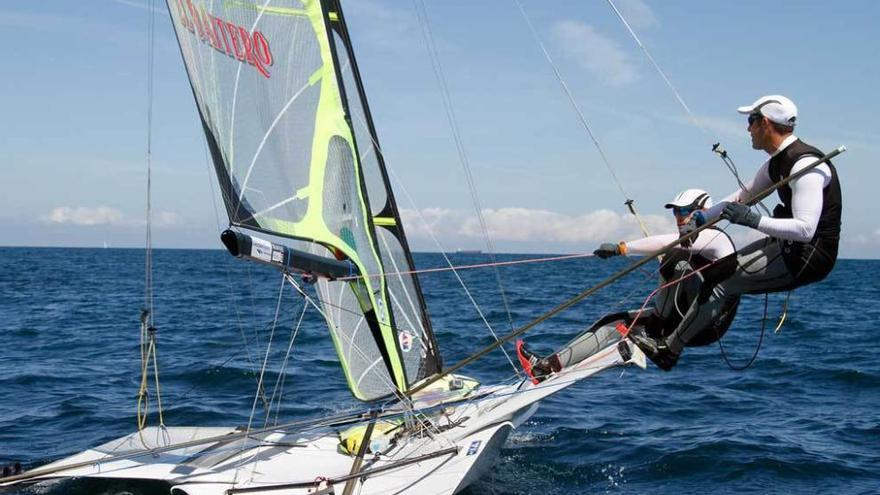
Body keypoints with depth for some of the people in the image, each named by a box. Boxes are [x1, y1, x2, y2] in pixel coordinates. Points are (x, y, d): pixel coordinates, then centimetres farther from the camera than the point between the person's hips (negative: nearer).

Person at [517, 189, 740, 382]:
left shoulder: (715, 237, -8)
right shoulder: (690, 242, 22)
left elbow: (666, 242, -24)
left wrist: (621, 248, -25)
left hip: (708, 325, -8)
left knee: (678, 259, -23)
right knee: (614, 322, -1)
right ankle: (550, 365, -7)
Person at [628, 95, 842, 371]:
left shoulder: (805, 165, -23)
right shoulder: (778, 161, 9)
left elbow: (805, 229, -32)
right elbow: (746, 194, 25)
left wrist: (752, 219, -35)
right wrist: (701, 218, 21)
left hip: (808, 257, -10)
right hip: (788, 247, 10)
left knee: (721, 281, -14)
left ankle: (668, 350, -8)